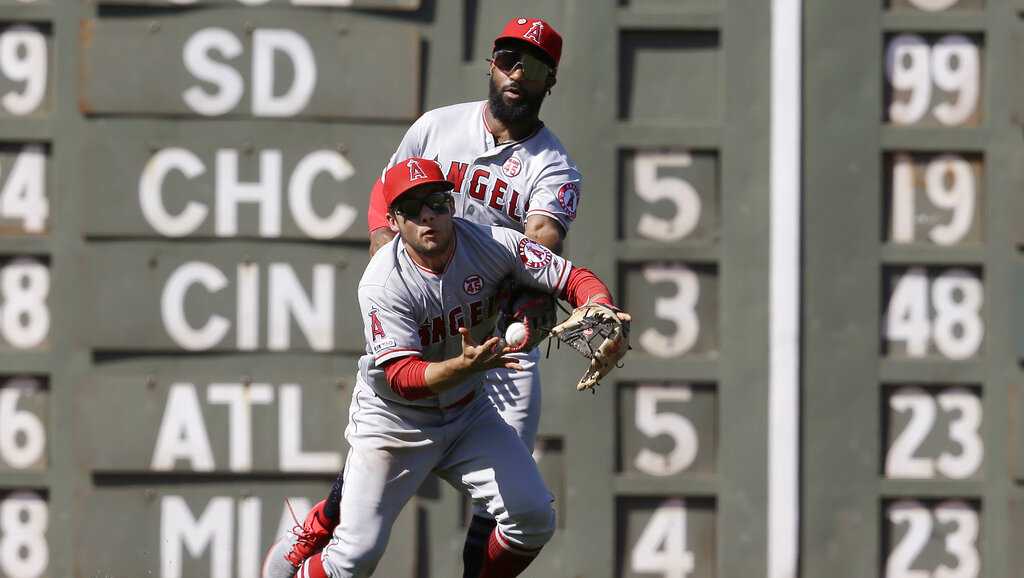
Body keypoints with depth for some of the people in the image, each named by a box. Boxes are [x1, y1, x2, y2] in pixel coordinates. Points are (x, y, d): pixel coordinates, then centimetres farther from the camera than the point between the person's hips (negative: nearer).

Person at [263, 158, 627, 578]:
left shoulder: (492, 245, -16)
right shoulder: (383, 285, -26)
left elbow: (574, 279, -15)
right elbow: (402, 378, -33)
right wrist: (464, 366, -52)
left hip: (468, 414, 4)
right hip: (394, 420, -4)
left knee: (534, 518, -10)